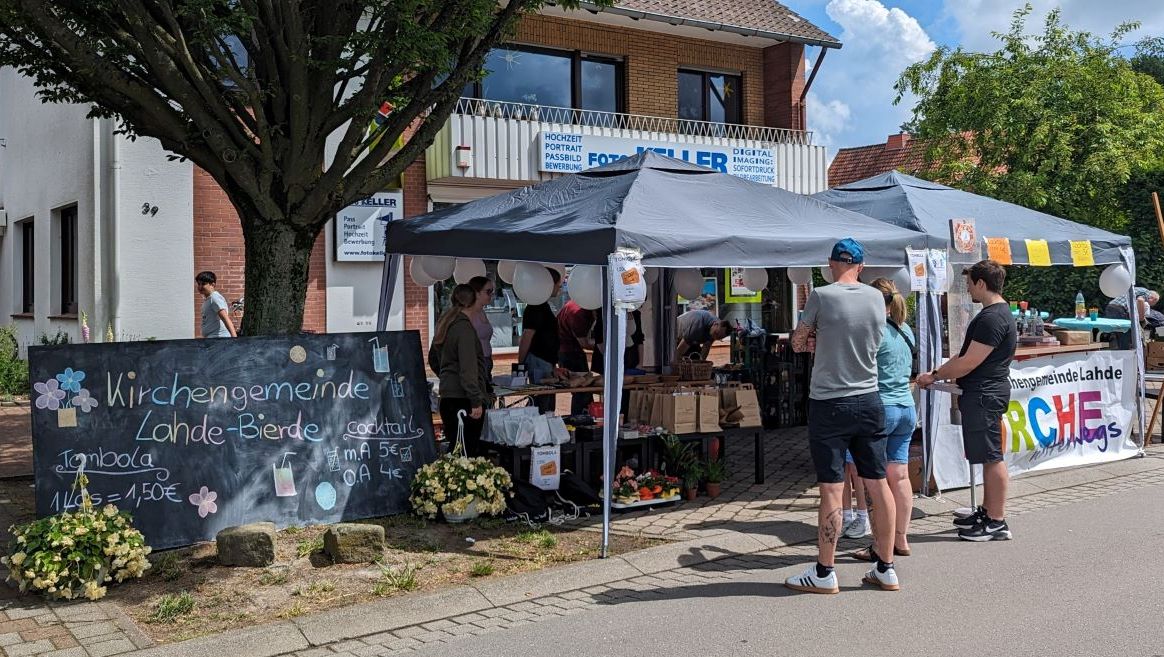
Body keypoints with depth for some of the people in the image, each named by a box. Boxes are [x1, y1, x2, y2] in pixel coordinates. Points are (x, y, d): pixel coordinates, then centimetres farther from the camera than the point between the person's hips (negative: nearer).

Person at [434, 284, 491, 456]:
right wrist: (476, 401, -19)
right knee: (469, 451, -7)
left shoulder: (447, 325, 15)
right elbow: (468, 369, -18)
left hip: (447, 397, 9)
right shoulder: (464, 327, -12)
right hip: (463, 399, -9)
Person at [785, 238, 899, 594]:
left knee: (831, 489, -1)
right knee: (878, 484, 9)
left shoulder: (821, 296, -10)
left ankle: (824, 573, 7)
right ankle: (886, 570, 18)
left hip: (829, 404, -5)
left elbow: (798, 343, 1)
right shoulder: (876, 298, 4)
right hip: (869, 401, 5)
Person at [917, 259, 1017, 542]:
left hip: (984, 394, -11)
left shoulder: (992, 318, -19)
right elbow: (965, 356, 20)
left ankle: (997, 523, 2)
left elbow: (968, 363, -20)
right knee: (989, 457, 17)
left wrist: (935, 376, -9)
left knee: (991, 458, -4)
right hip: (983, 393, 11)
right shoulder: (997, 312, 16)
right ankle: (987, 511, 28)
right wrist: (939, 372, 13)